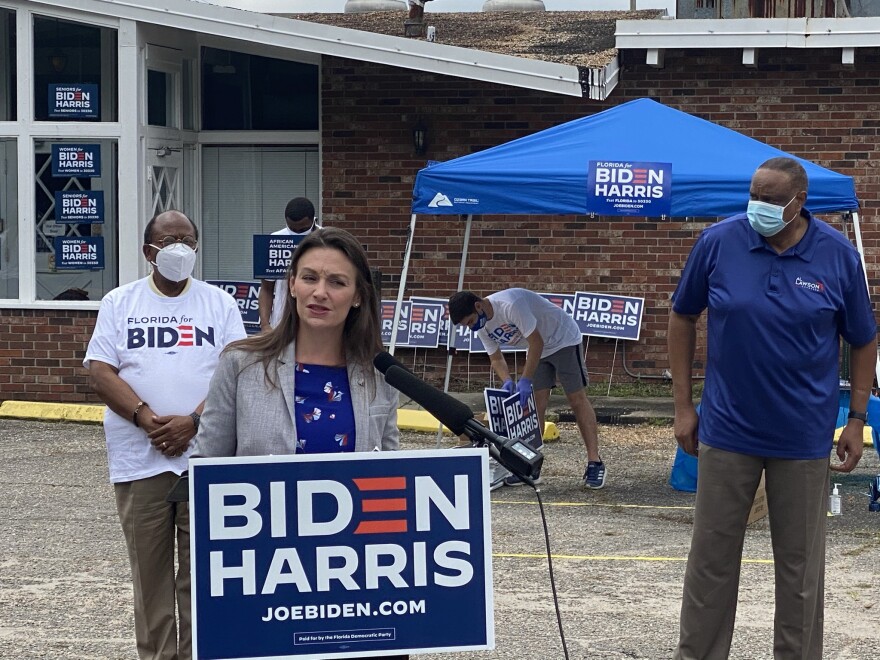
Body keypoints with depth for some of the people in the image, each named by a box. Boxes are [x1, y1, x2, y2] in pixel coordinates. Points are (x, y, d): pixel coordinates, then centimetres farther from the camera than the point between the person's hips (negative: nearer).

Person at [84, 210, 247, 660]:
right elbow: (100, 372, -1)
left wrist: (193, 421, -15)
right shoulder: (120, 303, 8)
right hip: (140, 460, 0)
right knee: (150, 568, 4)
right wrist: (147, 419, -15)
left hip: (206, 458, 0)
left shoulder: (219, 304, 8)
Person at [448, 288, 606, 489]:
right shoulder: (482, 327, -9)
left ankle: (595, 463, -5)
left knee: (577, 399, -7)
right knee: (536, 403, 2)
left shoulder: (510, 305, -36)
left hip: (563, 340, -8)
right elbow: (496, 358, 1)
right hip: (537, 349, 8)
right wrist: (507, 380, -19)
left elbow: (536, 342, -32)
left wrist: (525, 380, -33)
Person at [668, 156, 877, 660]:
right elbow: (683, 318, 5)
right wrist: (683, 405, 3)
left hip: (804, 437, 0)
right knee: (712, 556, 8)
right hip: (727, 430, 0)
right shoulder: (718, 243, -7)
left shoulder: (839, 256, -7)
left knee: (801, 562, 8)